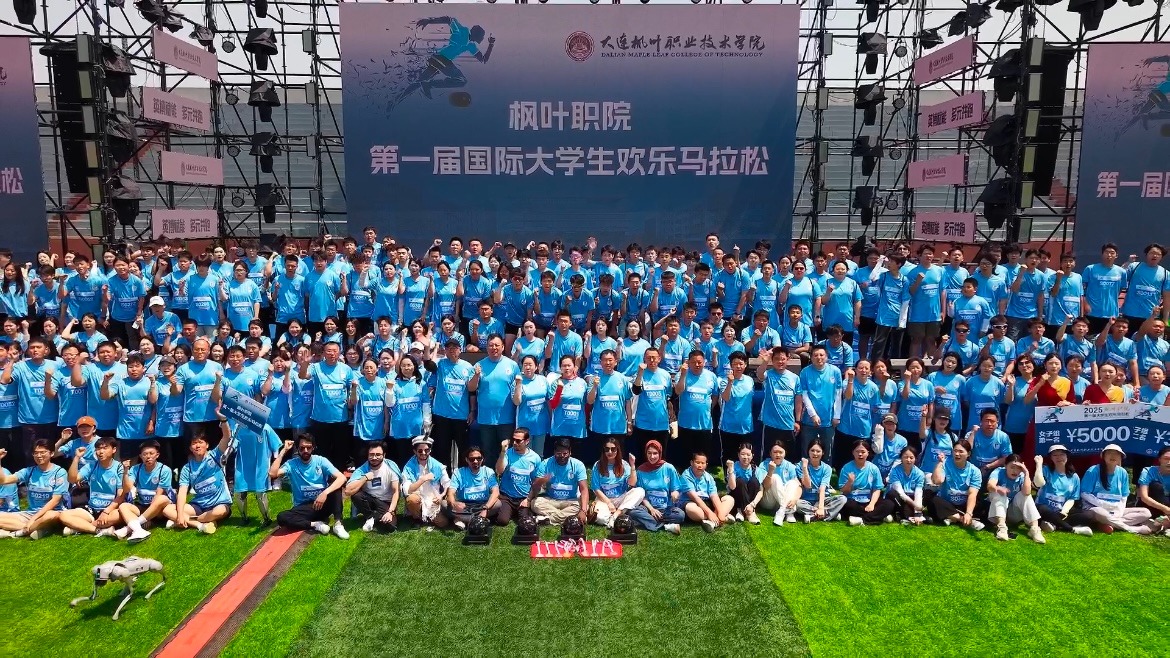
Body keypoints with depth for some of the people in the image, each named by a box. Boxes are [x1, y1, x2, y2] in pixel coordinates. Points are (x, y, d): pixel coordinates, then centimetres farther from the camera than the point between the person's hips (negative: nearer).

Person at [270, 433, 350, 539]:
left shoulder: (320, 461, -5)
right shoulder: (291, 464, -2)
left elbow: (342, 478, -17)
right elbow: (272, 474, -21)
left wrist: (325, 493, -33)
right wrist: (283, 451, -16)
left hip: (323, 504, 0)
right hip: (303, 508, 0)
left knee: (335, 483, -28)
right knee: (281, 518, -29)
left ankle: (338, 524, -26)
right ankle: (315, 524, -18)